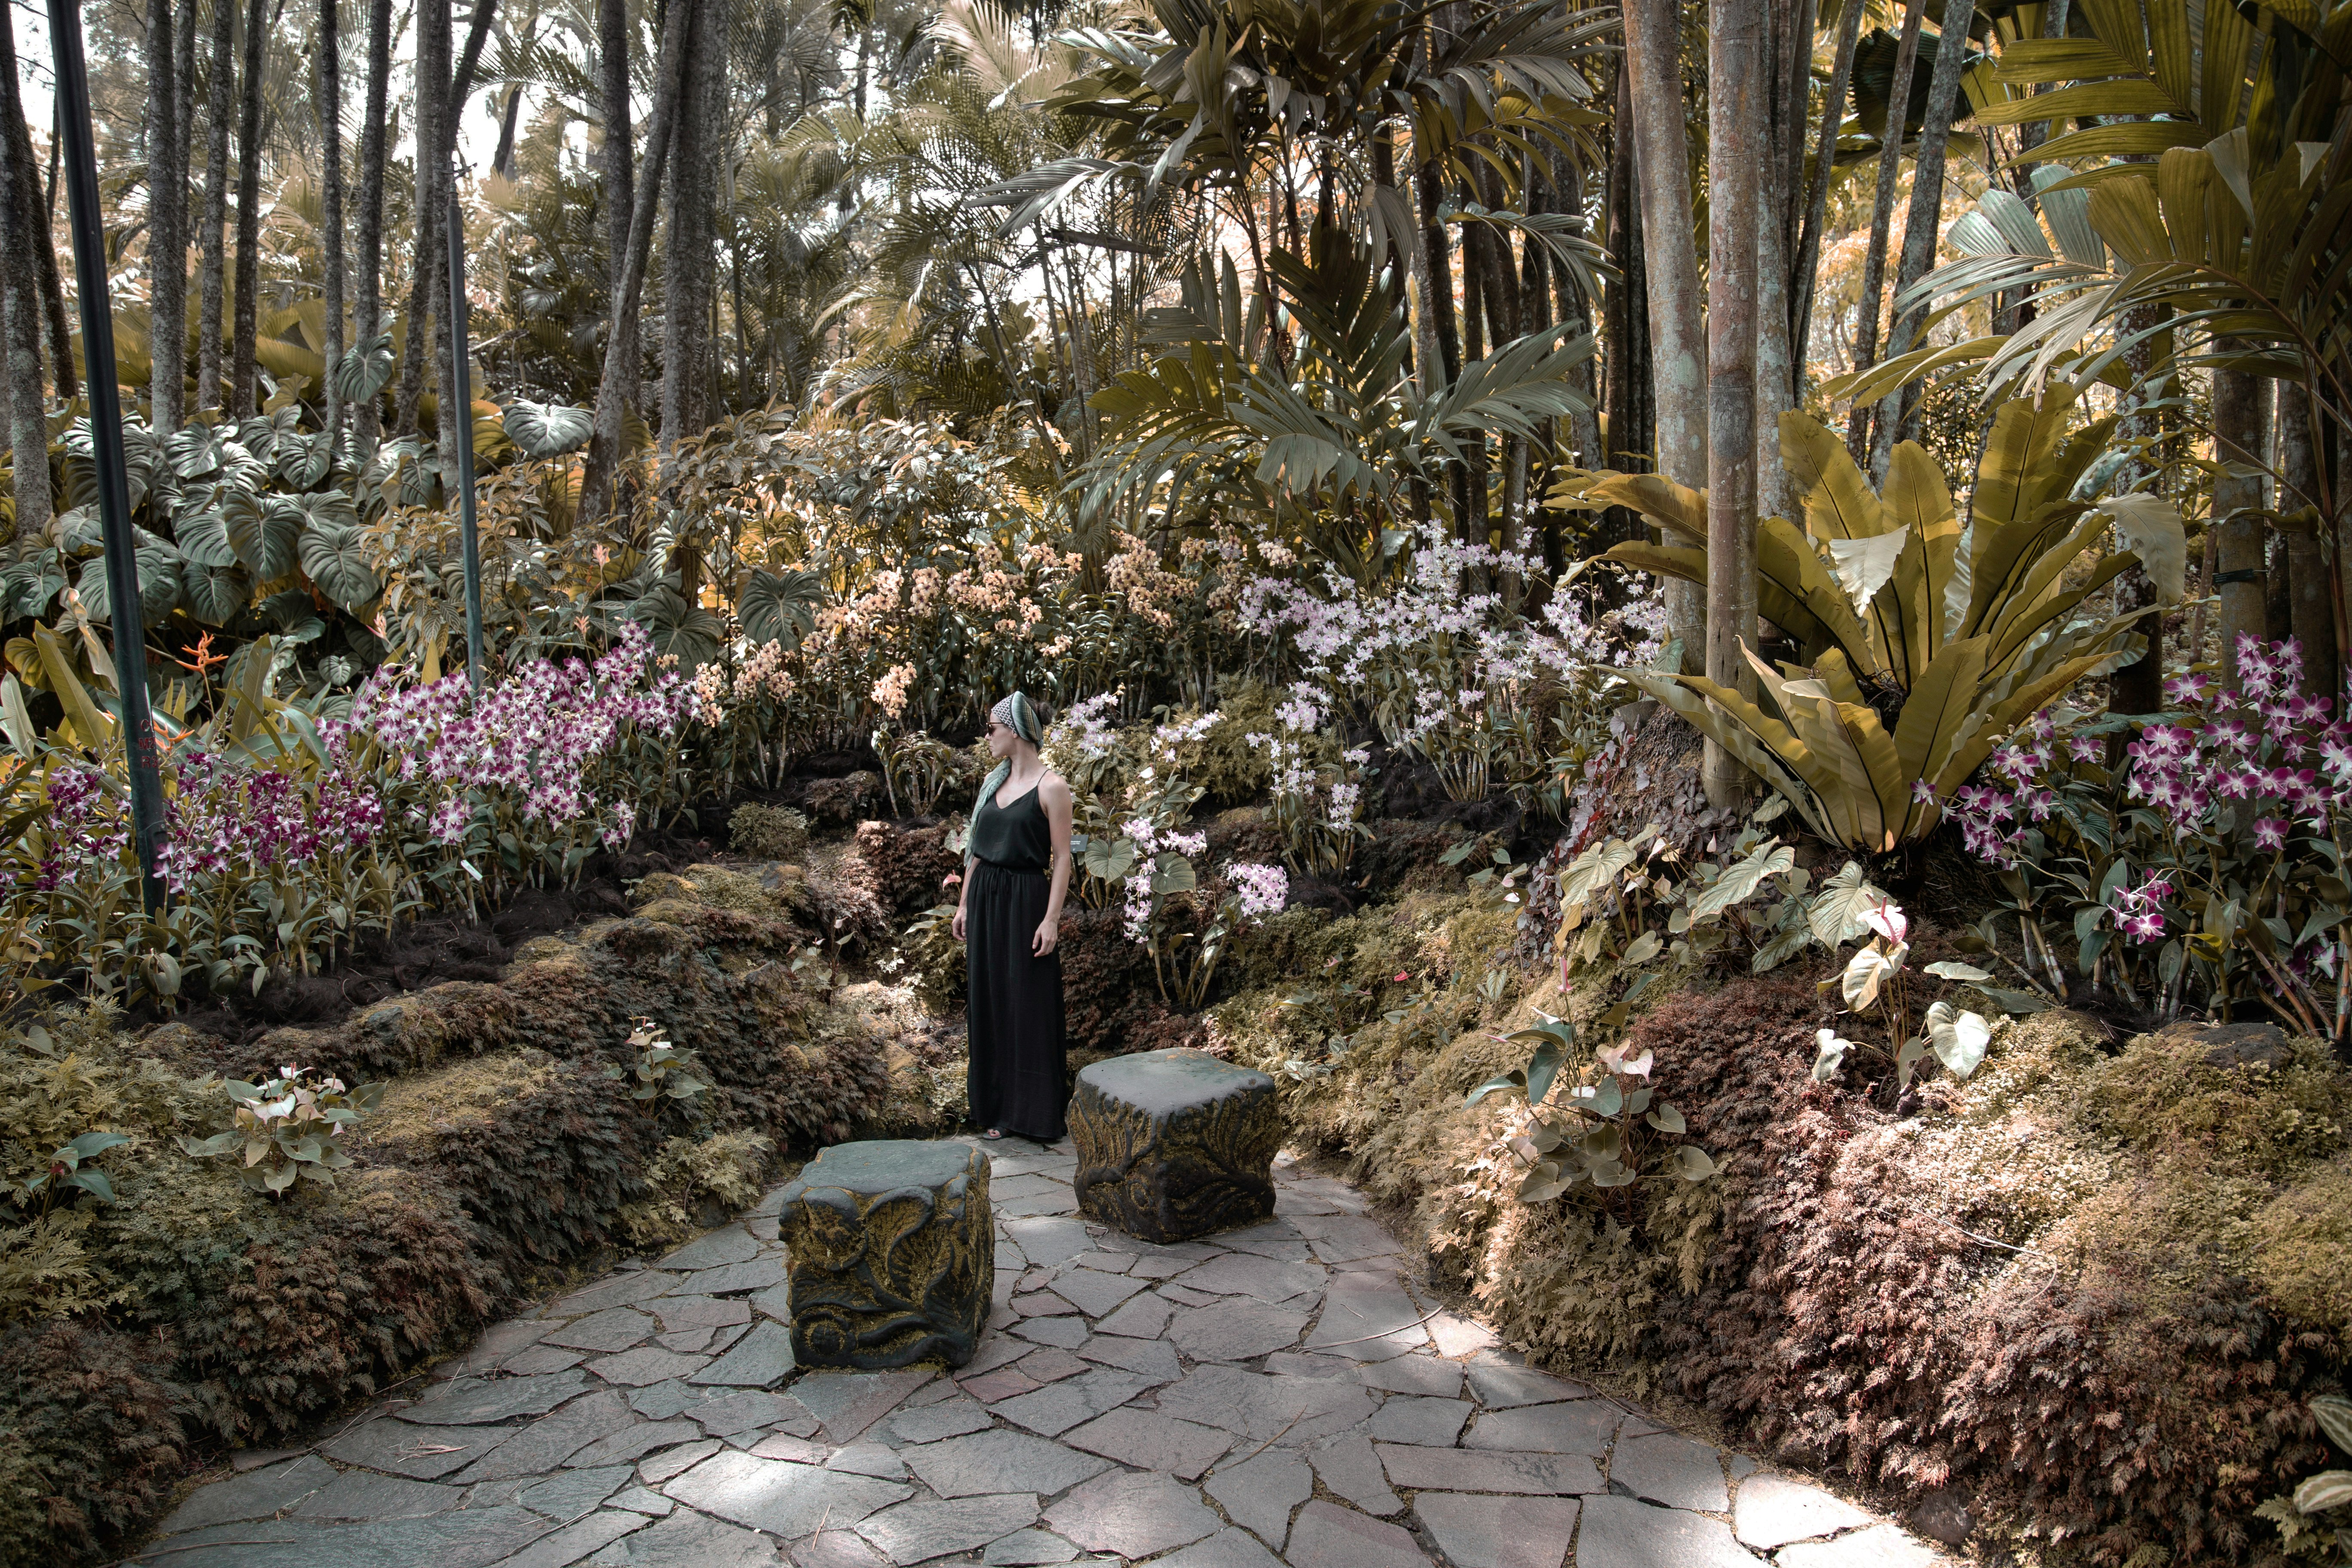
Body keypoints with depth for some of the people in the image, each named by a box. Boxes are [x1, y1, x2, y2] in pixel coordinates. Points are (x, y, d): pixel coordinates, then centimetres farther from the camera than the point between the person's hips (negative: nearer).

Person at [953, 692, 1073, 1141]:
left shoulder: (1051, 787, -10)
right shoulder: (994, 782, 10)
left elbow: (1062, 857, -12)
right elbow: (978, 847, 14)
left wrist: (1051, 919, -17)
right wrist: (965, 903, 11)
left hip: (1025, 901, -7)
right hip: (985, 897, 7)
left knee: (1028, 1004, 0)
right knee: (989, 999, 11)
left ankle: (1031, 1108, 10)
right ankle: (994, 1099, 21)